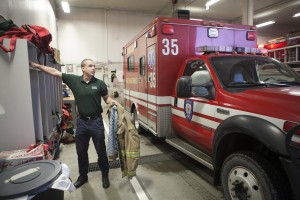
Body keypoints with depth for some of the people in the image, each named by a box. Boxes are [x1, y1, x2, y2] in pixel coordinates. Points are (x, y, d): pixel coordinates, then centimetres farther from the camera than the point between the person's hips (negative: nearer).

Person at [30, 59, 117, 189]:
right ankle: (83, 176, 38)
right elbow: (54, 72, 0)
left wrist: (112, 102, -16)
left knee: (101, 151, 8)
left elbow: (106, 98, 5)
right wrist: (36, 65, 0)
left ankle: (105, 176, 29)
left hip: (96, 121, -2)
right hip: (81, 121, 2)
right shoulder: (74, 80, -4)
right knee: (81, 151, 16)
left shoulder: (100, 83, -6)